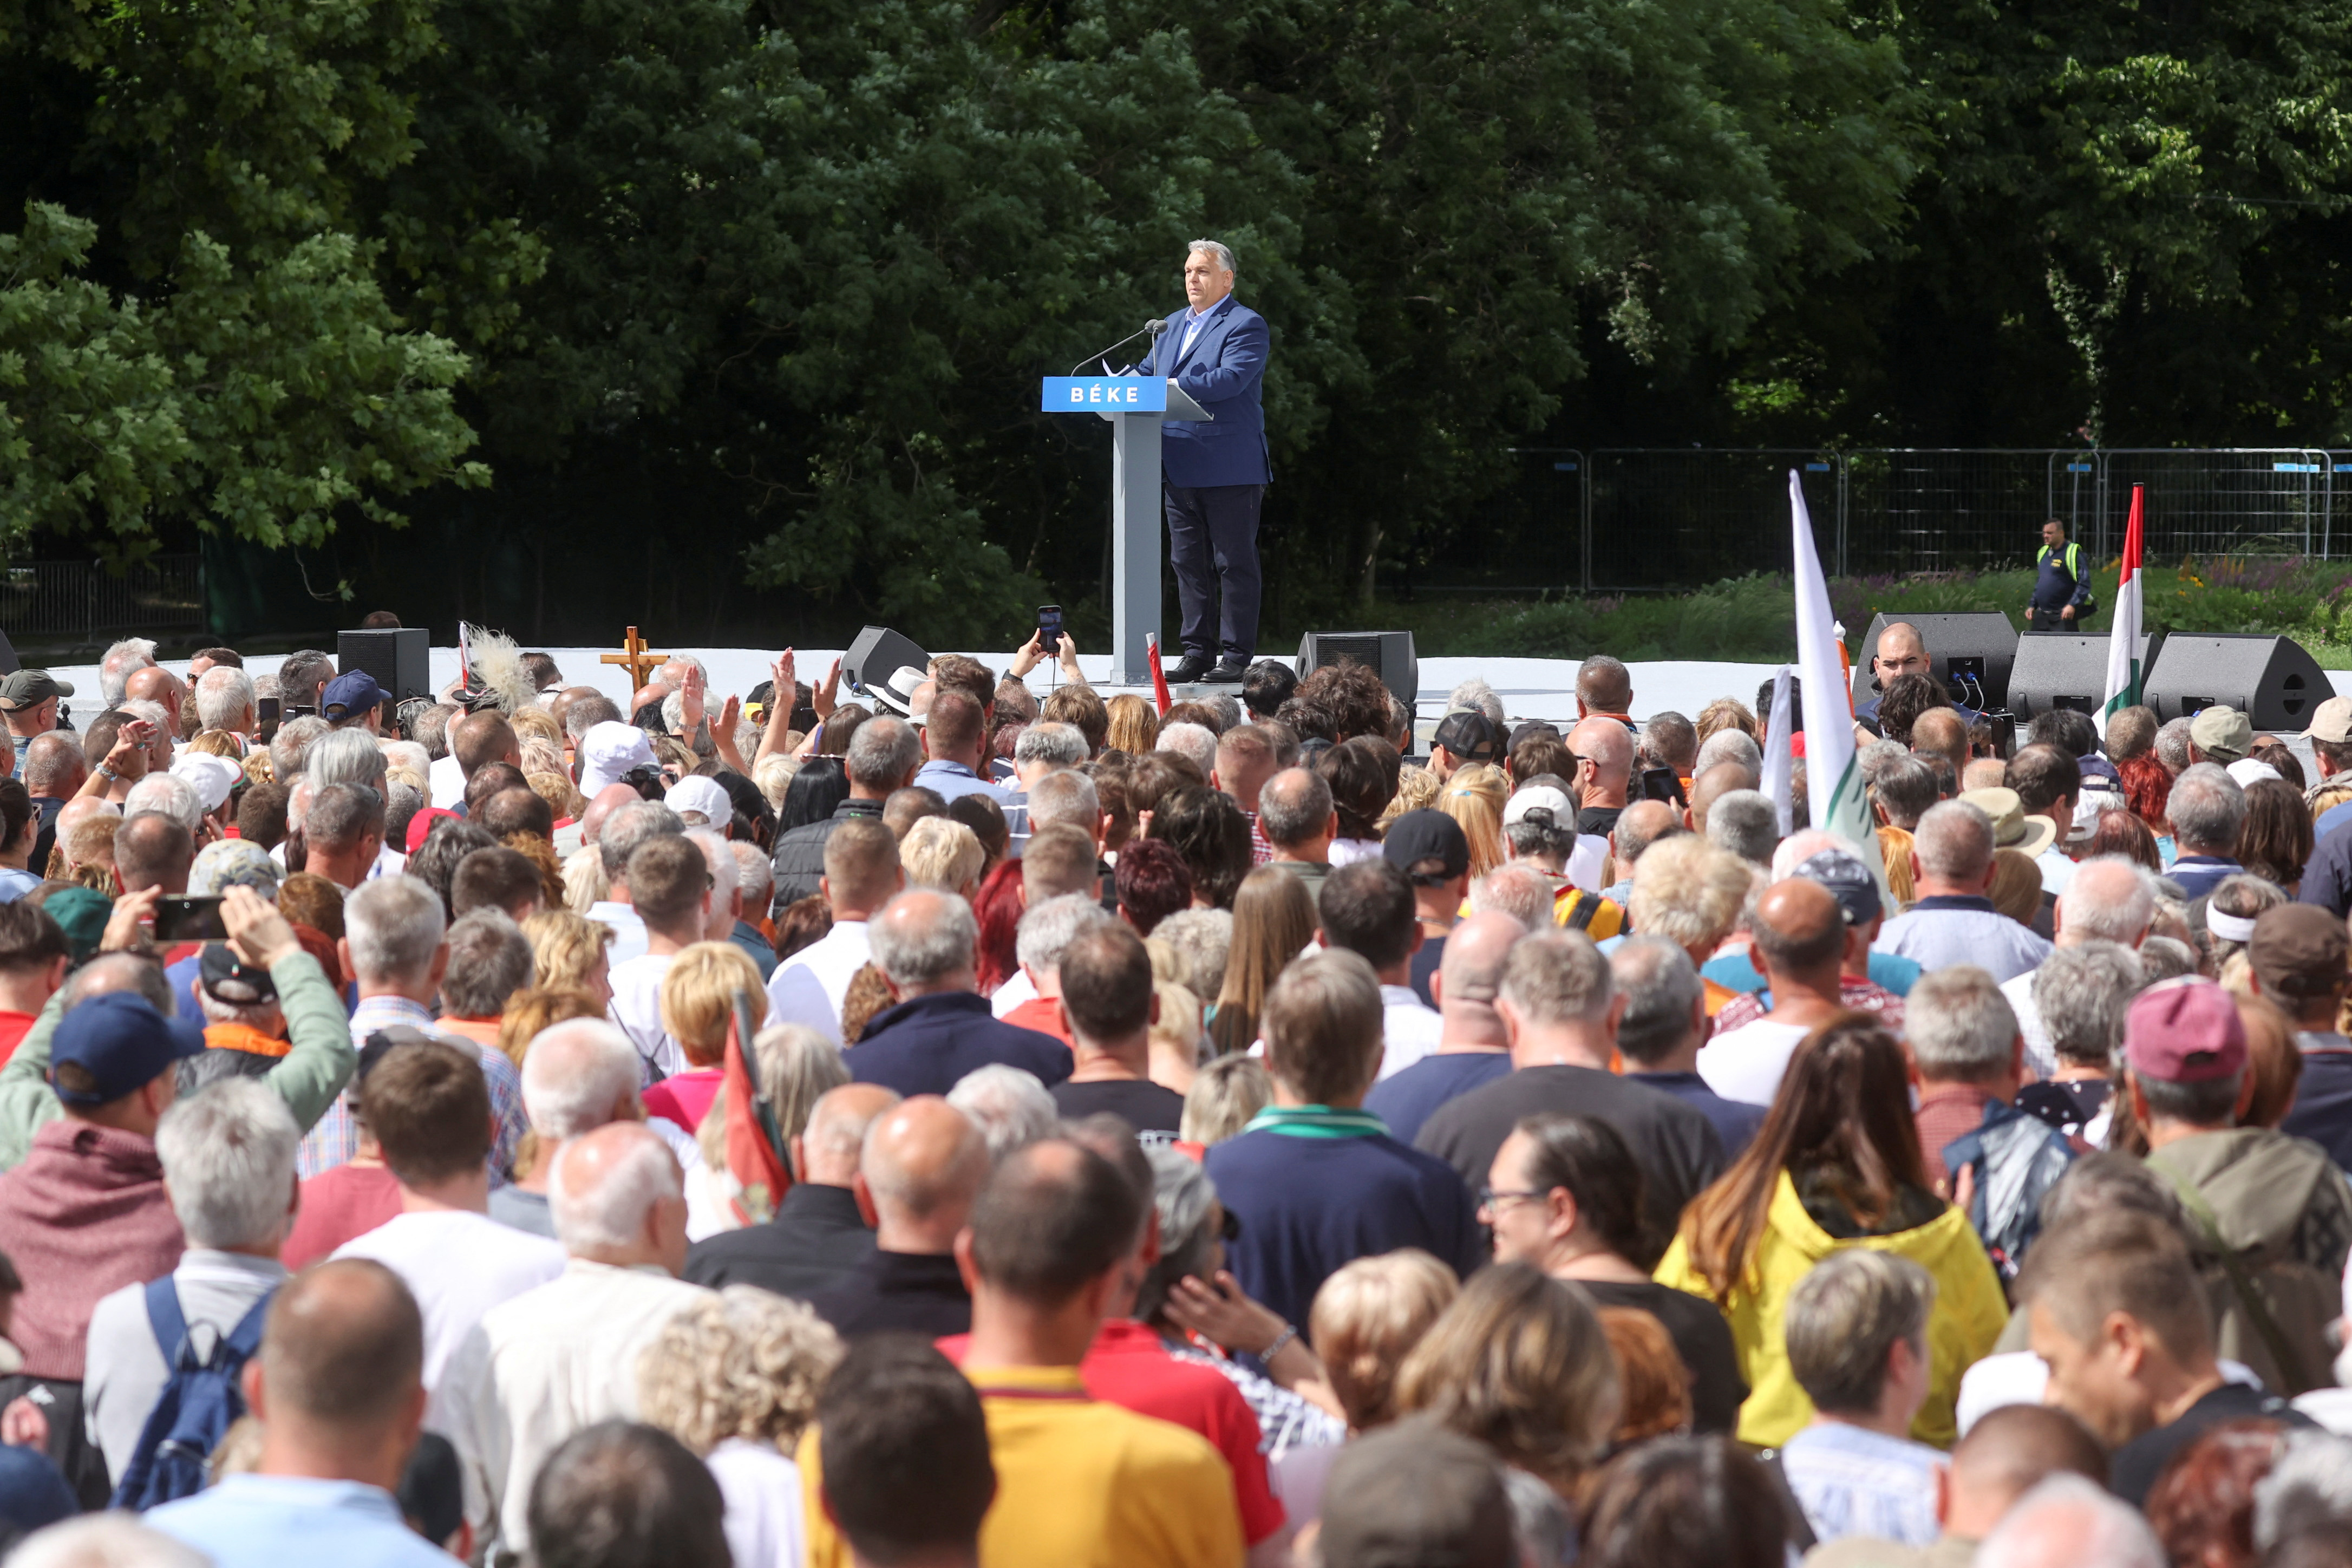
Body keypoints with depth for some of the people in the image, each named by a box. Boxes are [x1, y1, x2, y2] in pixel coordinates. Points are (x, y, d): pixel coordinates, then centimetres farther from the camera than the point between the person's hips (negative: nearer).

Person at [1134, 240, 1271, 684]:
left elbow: (1231, 378, -20)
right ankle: (1197, 652, 15)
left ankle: (1237, 656, 0)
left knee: (1234, 564, -2)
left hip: (1230, 470, -7)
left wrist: (1170, 387, -28)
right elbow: (1146, 373, 18)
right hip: (1179, 468, 7)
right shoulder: (1174, 324, 19)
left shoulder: (1246, 326, -5)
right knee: (1188, 564, 9)